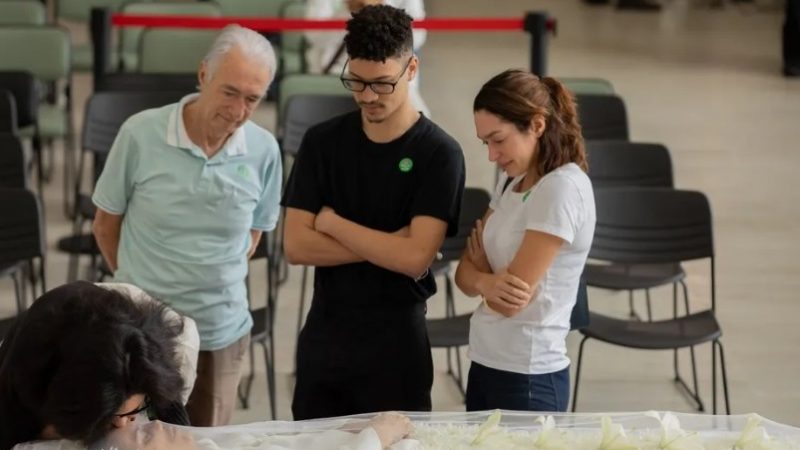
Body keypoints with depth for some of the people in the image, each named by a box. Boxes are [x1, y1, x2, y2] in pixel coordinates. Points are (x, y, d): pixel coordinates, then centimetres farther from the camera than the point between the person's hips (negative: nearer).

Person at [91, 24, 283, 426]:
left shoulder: (264, 151, -8)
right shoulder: (140, 134, -13)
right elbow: (106, 225, 1)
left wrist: (218, 282, 7)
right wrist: (143, 286, 7)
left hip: (222, 333, 2)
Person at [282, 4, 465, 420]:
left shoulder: (439, 153, -10)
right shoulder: (322, 142, 1)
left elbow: (414, 258, -19)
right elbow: (295, 246, -6)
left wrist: (331, 221, -10)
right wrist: (388, 245, -14)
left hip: (396, 342, -3)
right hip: (322, 336, 3)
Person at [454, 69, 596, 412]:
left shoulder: (562, 188, -16)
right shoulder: (511, 181, 10)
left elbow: (512, 302, -18)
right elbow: (465, 272, 7)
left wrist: (481, 272, 1)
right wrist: (487, 281, -15)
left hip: (527, 377, -8)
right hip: (484, 364, 8)